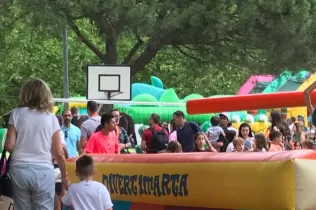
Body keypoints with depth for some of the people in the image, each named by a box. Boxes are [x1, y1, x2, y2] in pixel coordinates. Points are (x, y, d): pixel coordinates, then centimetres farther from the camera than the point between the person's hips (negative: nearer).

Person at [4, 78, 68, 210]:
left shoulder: (16, 114, 2)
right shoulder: (51, 118, 1)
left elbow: (9, 146, -4)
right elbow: (58, 153, 1)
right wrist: (64, 176, 14)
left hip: (19, 169, 1)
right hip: (43, 171, -1)